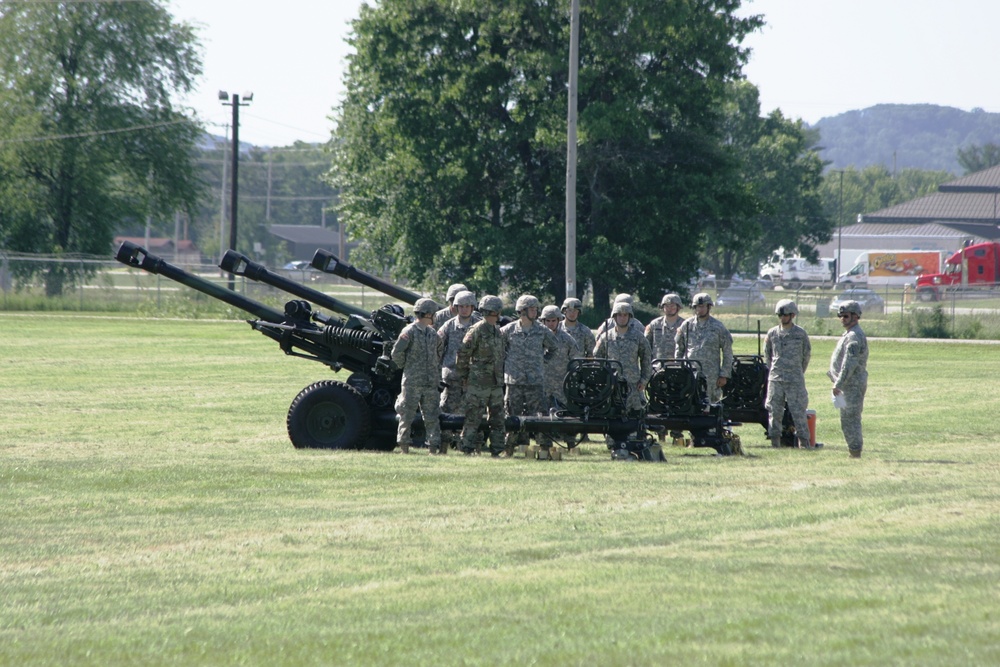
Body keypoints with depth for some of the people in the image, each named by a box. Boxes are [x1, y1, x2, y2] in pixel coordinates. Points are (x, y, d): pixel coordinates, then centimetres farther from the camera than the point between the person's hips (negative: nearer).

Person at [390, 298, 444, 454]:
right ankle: (403, 445, 5)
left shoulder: (433, 333, 12)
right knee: (407, 414, -1)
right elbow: (396, 352, -12)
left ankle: (434, 446, 6)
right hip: (412, 382, -6)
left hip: (431, 382, 6)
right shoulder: (410, 331, -8)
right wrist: (403, 366, -1)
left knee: (432, 416, 4)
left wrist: (437, 373, 18)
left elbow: (440, 352, 24)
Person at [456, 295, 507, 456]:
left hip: (496, 384, 8)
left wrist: (500, 375, 17)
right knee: (473, 419, -5)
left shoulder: (498, 331, 14)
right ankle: (468, 450, -2)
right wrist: (463, 377, -6)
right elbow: (463, 354, -9)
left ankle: (496, 450, 14)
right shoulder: (477, 330, -10)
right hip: (478, 384, -8)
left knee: (497, 419, 8)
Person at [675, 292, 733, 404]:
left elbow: (727, 353, 5)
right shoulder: (686, 325, 8)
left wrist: (724, 375, -1)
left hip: (710, 377, -2)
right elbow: (678, 350, 15)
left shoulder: (718, 327, 3)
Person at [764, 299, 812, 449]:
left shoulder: (801, 333, 0)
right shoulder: (772, 333, 6)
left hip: (795, 380, -3)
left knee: (798, 410, -5)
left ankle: (804, 440, -2)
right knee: (774, 410, 2)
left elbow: (806, 355, 10)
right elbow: (767, 355, 18)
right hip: (775, 378, 3)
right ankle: (775, 440, 6)